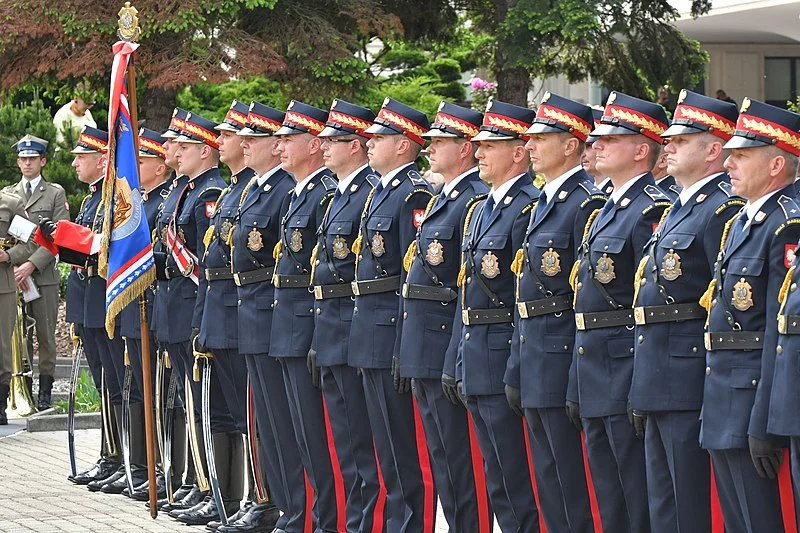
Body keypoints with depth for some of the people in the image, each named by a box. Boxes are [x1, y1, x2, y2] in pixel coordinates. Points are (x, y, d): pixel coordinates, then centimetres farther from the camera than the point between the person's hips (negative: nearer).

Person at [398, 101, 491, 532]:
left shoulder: (477, 199, -14)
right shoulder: (443, 199, 17)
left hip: (448, 344, -10)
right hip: (424, 351, 10)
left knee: (460, 459, -5)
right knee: (440, 457, 14)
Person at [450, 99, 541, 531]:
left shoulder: (530, 207, -13)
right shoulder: (480, 209, 17)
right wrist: (455, 361, 18)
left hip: (505, 359, -10)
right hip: (475, 360, 10)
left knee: (518, 482, -5)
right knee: (497, 482, 14)